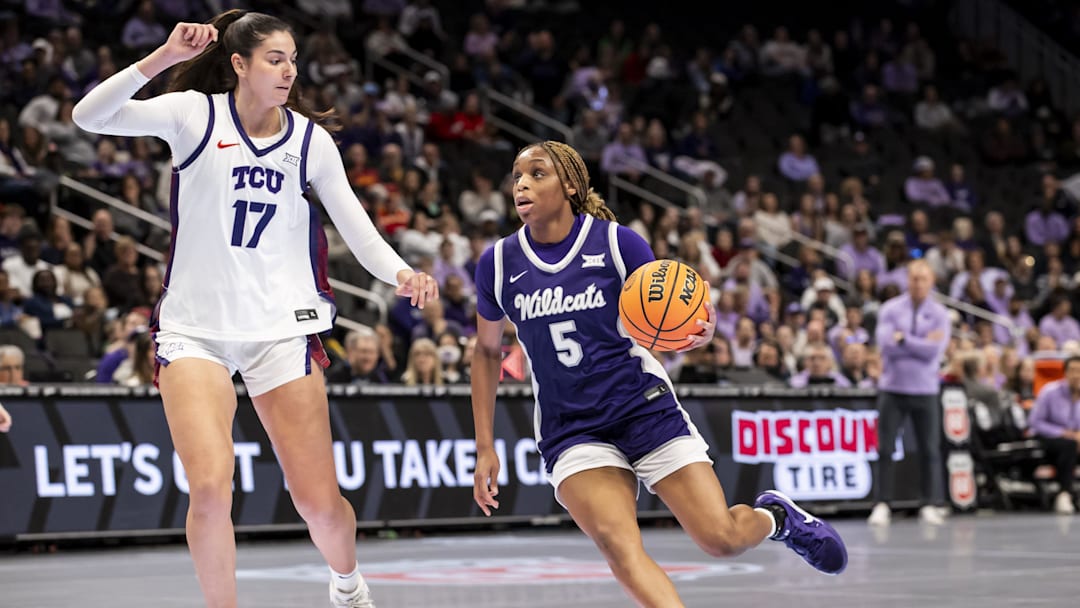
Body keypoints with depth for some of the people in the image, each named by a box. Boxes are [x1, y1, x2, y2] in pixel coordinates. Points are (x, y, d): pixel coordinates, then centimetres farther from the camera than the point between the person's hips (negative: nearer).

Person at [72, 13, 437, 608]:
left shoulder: (310, 138, 4)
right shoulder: (195, 114, -4)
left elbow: (355, 224, 6)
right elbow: (90, 116, -15)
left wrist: (400, 273, -12)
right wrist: (162, 58, -26)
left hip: (281, 327, 2)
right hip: (194, 328, -2)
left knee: (318, 501, -1)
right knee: (210, 486, -20)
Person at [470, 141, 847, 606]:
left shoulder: (617, 242, -7)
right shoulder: (498, 263, -1)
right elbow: (487, 351, 13)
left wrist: (699, 333, -24)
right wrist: (485, 447, 9)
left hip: (645, 409, -1)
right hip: (571, 433, 1)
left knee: (722, 539, -6)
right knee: (618, 544, -25)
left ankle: (774, 516, 30)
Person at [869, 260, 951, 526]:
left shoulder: (939, 314, 3)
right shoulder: (890, 310, 3)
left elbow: (935, 350, -11)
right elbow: (886, 344, -12)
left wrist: (903, 339, -10)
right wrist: (922, 344, -11)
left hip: (925, 390, 0)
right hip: (892, 387, 0)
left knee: (930, 449, 0)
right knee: (885, 449, -2)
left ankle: (931, 505, 8)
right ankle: (882, 505, 3)